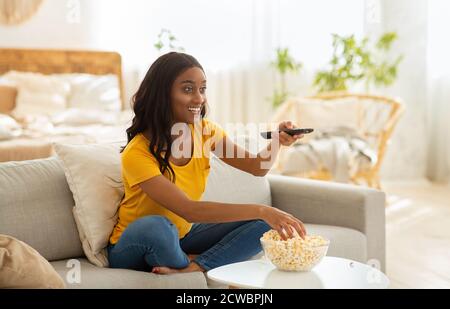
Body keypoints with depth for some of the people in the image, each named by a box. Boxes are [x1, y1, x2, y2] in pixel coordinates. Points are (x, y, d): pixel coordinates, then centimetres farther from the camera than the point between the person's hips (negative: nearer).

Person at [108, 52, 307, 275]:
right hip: (135, 248, -6)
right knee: (157, 226, -40)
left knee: (263, 225, -10)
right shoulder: (137, 153, -27)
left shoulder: (205, 131, -5)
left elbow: (257, 168, -4)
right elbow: (189, 210, -35)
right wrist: (260, 210, -42)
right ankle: (190, 264, -11)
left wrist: (277, 142, -26)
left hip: (181, 239, 6)